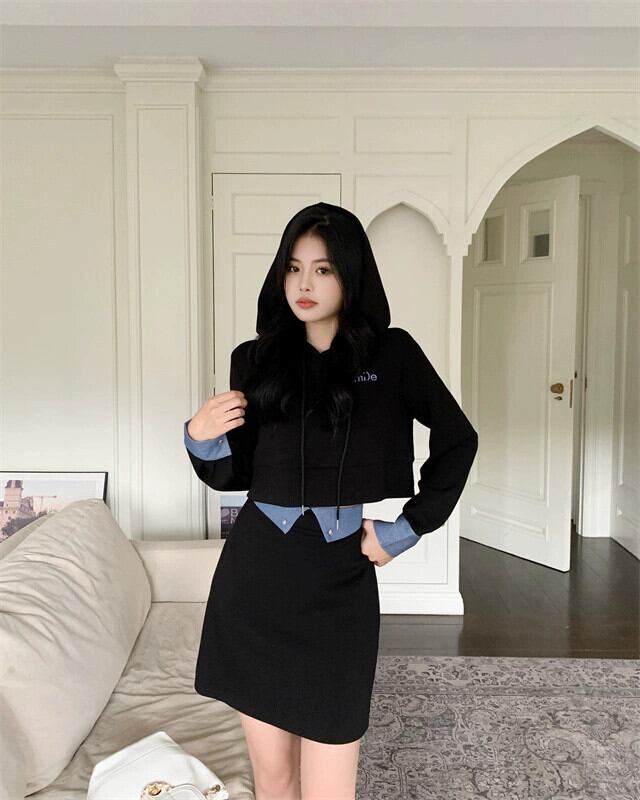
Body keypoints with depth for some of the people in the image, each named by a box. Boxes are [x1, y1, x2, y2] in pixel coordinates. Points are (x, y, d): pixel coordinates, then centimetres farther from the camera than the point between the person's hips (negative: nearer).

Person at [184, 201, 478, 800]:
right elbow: (234, 474, 10)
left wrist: (411, 527, 4)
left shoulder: (391, 353, -1)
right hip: (255, 572, 2)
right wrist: (201, 439, -11)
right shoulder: (255, 359, 4)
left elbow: (457, 439, 10)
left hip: (339, 576, -2)